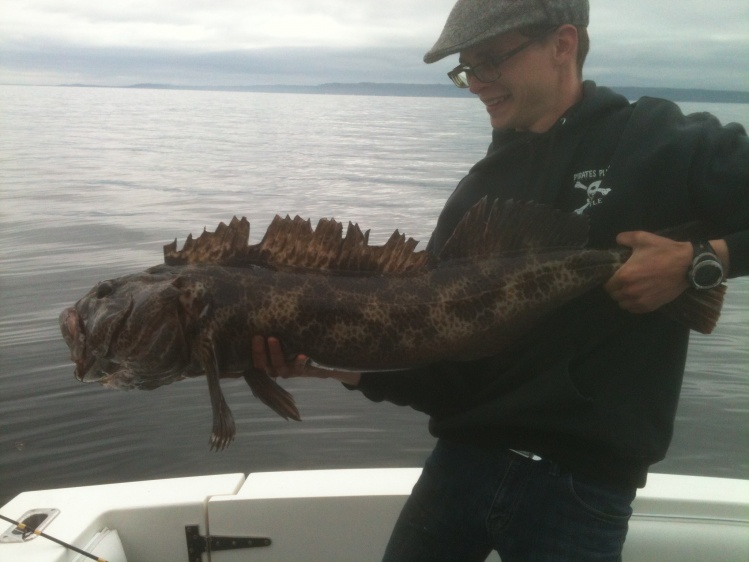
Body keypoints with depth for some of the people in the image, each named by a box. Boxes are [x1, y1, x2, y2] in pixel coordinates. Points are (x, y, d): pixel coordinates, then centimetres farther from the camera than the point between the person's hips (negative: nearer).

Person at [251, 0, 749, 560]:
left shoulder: (669, 147, -6)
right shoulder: (481, 188, 6)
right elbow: (437, 368, 2)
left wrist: (701, 262, -18)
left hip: (581, 487, -4)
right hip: (463, 461, 4)